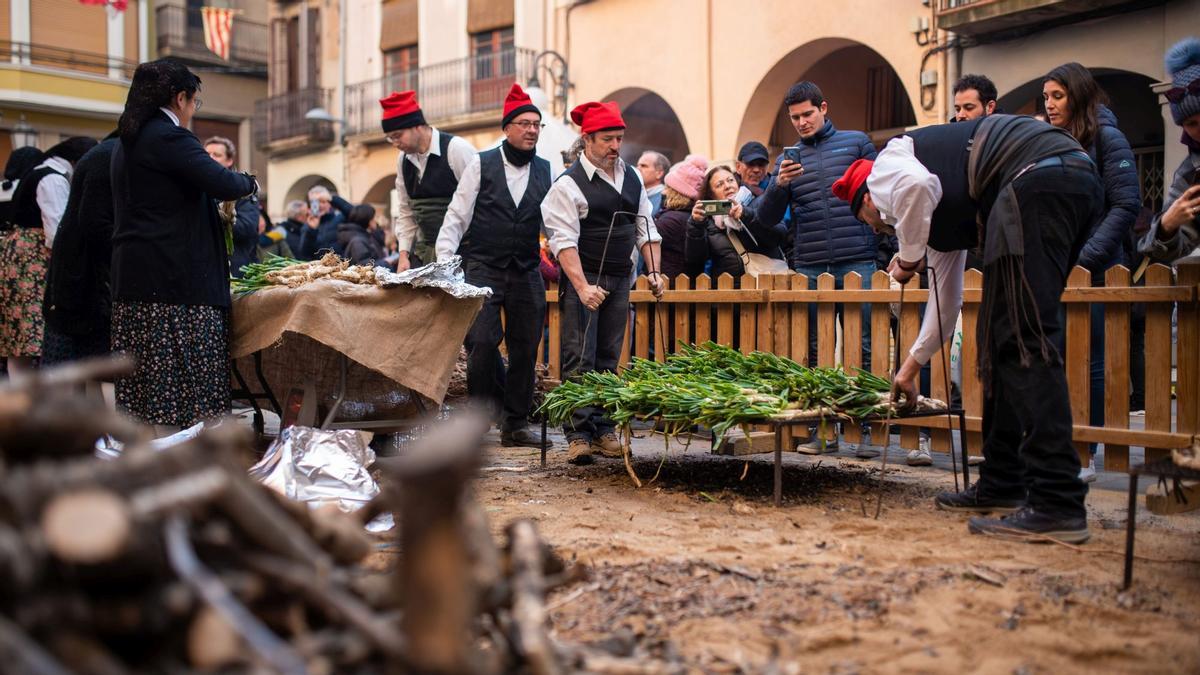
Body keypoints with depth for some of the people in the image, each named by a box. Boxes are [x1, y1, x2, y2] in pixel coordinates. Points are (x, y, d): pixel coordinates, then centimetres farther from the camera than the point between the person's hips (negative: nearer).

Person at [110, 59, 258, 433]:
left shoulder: (127, 142, 19)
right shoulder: (171, 137, -11)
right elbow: (222, 183, -18)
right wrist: (249, 183, 2)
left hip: (134, 277, 9)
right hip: (175, 276, -9)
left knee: (144, 380, 11)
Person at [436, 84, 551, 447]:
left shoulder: (546, 171, 9)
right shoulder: (481, 165, 1)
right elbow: (457, 216, 1)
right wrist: (444, 261, -7)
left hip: (526, 273, 3)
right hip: (482, 268, -3)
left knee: (525, 348, 5)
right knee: (482, 340, -15)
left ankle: (516, 424, 16)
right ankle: (484, 407, 7)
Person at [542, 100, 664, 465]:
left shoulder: (632, 177, 10)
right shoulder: (569, 184, -9)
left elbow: (645, 229, 15)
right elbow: (564, 241, -16)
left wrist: (655, 273, 4)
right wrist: (583, 287, -25)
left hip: (620, 279, 6)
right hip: (583, 277, -6)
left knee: (608, 358, 8)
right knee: (580, 359, -7)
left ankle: (603, 431, 13)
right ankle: (578, 434, -4)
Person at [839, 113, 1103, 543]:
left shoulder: (886, 164, 13)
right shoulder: (935, 216, 35)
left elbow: (916, 184, -15)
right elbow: (946, 298, 41)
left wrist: (908, 256, 0)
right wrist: (912, 366, 52)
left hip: (1036, 181, -10)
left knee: (1023, 339, -13)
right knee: (1002, 336, 14)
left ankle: (1058, 505, -17)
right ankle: (1001, 485, 18)